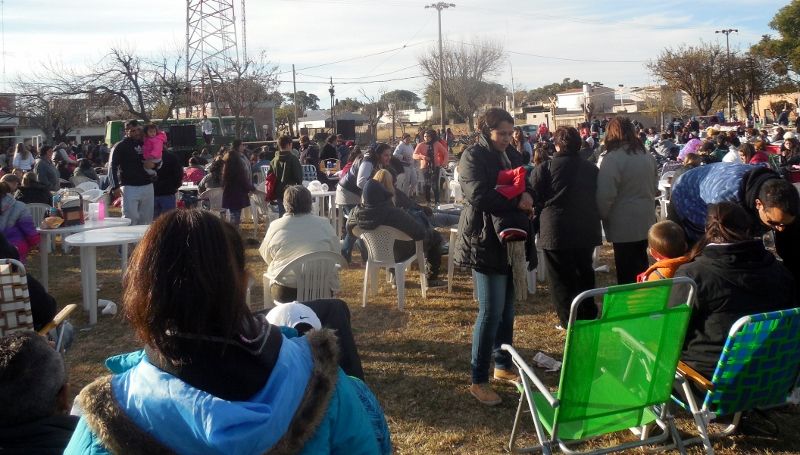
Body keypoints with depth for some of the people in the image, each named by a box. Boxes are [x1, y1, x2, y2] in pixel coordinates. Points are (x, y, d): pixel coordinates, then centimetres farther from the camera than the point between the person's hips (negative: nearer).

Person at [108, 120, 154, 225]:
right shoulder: (120, 146, 0)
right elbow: (112, 167, -7)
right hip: (129, 188, -5)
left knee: (147, 220, 8)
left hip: (147, 186, 5)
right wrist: (115, 187, -16)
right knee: (130, 219, -10)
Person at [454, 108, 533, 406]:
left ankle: (503, 366, 28)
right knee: (491, 312, -8)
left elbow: (525, 187, 20)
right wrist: (517, 201, -19)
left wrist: (528, 198, -4)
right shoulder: (474, 156, -9)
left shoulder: (510, 156, 15)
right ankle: (478, 381, 1)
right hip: (484, 242, -8)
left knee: (507, 309, 13)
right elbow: (477, 195, -23)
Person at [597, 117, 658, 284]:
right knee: (640, 265, 18)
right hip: (645, 221, 7)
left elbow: (606, 195, -20)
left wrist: (602, 215, -5)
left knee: (626, 272, -1)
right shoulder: (647, 156, 8)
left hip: (624, 225, -7)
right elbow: (654, 187, 19)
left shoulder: (612, 158, -17)